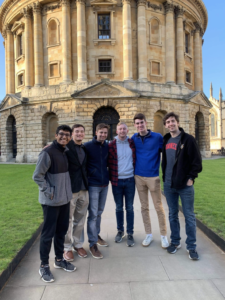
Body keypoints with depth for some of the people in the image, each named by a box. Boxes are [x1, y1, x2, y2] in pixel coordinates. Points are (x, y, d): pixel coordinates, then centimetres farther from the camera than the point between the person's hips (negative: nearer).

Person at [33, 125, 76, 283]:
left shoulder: (66, 152, 7)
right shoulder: (47, 153, -16)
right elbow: (37, 176, -16)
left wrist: (67, 190, 10)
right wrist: (49, 192, -14)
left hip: (65, 199, 7)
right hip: (51, 201, -7)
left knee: (62, 230, 17)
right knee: (48, 233, 5)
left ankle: (59, 259, 34)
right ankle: (44, 266, 22)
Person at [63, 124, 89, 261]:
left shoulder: (85, 148, 10)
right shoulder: (66, 147, -9)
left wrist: (87, 183, 9)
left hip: (84, 188, 6)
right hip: (70, 189, -5)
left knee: (80, 219, 16)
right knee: (68, 220, 9)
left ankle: (78, 244, 34)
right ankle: (67, 247, 27)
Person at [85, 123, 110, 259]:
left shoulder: (108, 147, 6)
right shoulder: (88, 146, -8)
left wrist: (107, 175, 7)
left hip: (105, 184, 5)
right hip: (93, 184, -5)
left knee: (99, 212, 17)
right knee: (93, 214, -1)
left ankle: (96, 234, 35)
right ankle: (93, 243, 11)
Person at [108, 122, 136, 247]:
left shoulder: (132, 143, 2)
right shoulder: (111, 145, -3)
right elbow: (109, 163, 0)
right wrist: (111, 178, -2)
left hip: (130, 180, 1)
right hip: (117, 181, 0)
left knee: (129, 208, 8)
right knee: (119, 207, 12)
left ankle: (130, 233, 22)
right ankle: (120, 231, 31)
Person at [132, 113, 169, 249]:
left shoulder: (157, 137, -6)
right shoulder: (133, 139, 3)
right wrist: (134, 170, 10)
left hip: (153, 176, -3)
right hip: (139, 177, 3)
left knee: (159, 207, 5)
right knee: (144, 207, 12)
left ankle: (164, 235, 21)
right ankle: (149, 234, 26)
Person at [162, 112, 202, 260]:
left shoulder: (188, 139, -6)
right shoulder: (165, 141, 9)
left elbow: (197, 160, -8)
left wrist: (191, 178, -11)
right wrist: (164, 176, 11)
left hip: (185, 185, -4)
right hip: (169, 185, 5)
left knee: (189, 216, 5)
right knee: (173, 215, 13)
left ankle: (192, 246, 20)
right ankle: (175, 242, 29)